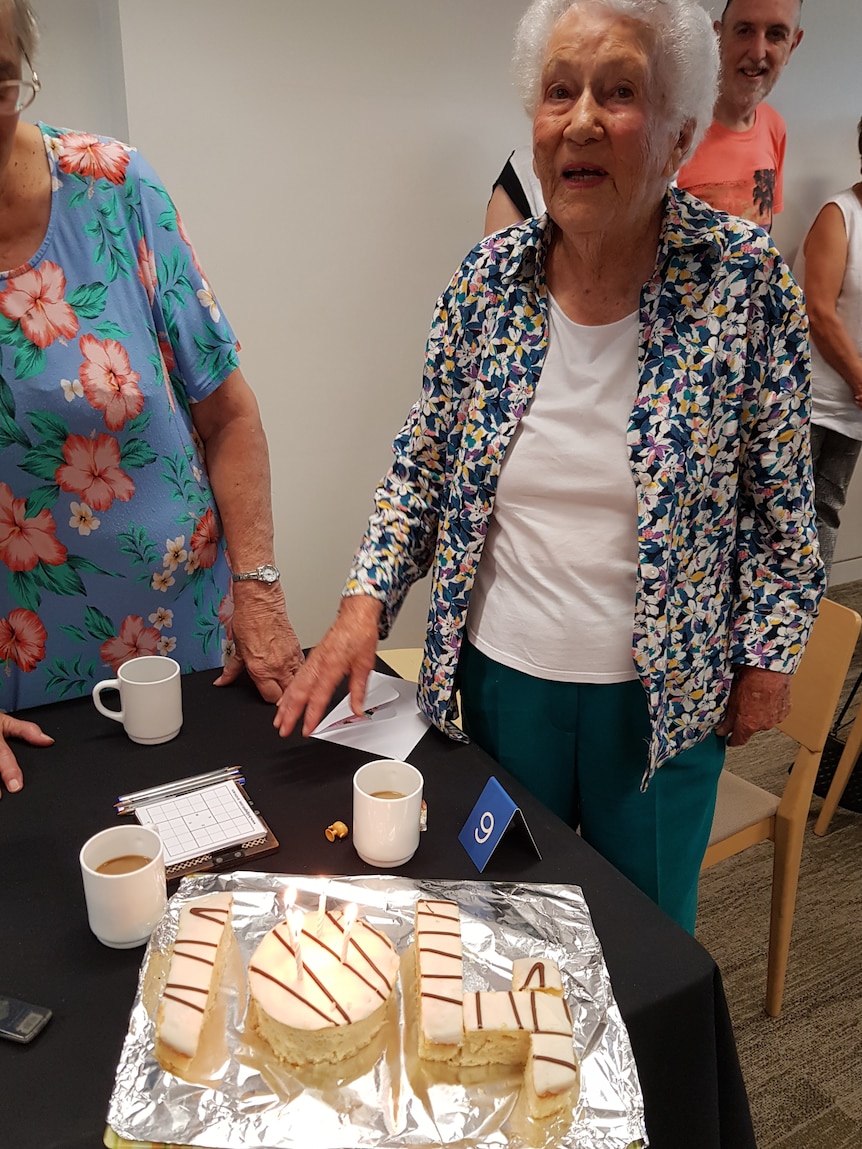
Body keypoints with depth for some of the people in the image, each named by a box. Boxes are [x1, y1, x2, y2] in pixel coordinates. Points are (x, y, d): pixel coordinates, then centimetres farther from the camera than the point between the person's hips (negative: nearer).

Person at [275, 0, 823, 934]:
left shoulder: (744, 280, -12)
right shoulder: (487, 277, -6)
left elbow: (780, 497, -5)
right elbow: (423, 464, 1)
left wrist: (767, 654, -3)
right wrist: (365, 602, -8)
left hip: (665, 691, -1)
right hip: (502, 673, 2)